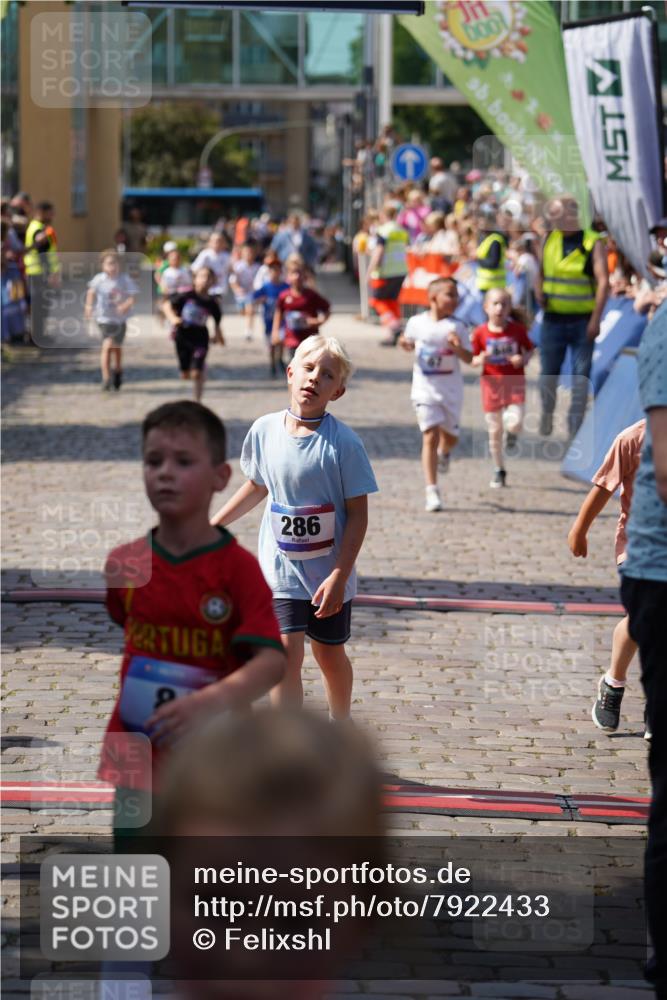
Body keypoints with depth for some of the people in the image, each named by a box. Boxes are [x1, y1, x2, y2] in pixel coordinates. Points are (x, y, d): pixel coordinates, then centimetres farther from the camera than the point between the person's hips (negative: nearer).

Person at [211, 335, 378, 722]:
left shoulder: (344, 443, -15)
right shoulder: (264, 430, -3)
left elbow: (358, 515, -13)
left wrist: (339, 576, -18)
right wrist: (213, 525, 19)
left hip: (329, 575, -2)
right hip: (281, 571, 2)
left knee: (330, 655, 15)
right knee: (287, 653, -10)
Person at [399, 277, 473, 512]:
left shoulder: (455, 327, -9)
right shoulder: (417, 323, -4)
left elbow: (469, 358, -11)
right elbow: (411, 344, 15)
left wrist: (458, 348, -31)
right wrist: (405, 344, -8)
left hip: (451, 390, 1)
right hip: (425, 389, -1)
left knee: (450, 436, 13)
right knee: (430, 437, -9)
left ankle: (444, 452, 53)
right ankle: (432, 492, -8)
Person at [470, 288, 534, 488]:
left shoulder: (517, 329, -4)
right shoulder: (480, 333, -5)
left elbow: (530, 349, 7)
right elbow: (473, 359, 3)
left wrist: (523, 359, -14)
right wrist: (480, 359, -20)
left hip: (514, 383, -1)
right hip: (492, 384, 1)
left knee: (514, 422, -22)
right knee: (494, 431, 8)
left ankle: (512, 435, 18)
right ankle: (499, 471, 25)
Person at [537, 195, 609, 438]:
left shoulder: (592, 243, -6)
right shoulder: (549, 240, 7)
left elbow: (603, 282, -11)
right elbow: (541, 272, 19)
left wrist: (596, 319, -17)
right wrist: (540, 293, -3)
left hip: (582, 320, -3)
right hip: (553, 318, 3)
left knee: (581, 373, -1)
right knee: (549, 371, 8)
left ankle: (575, 424, 4)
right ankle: (546, 415, 25)